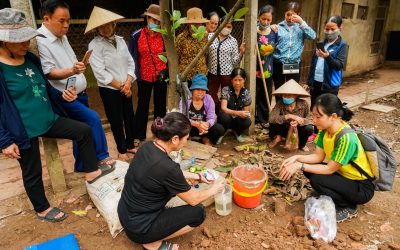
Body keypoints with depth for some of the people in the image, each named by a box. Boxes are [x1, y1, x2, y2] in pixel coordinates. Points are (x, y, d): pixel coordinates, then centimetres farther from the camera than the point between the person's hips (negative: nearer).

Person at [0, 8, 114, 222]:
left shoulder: (31, 59, 2)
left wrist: (62, 94, -4)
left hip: (48, 120, 7)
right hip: (24, 131, -7)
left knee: (84, 131, 7)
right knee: (32, 172, 10)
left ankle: (91, 171, 23)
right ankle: (42, 209, 33)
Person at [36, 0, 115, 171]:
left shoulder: (62, 37, 11)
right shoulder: (40, 41, -16)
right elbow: (49, 73, -22)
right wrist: (71, 71, -37)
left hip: (79, 94, 8)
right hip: (64, 98, -8)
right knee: (93, 119, -19)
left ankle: (80, 168, 26)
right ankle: (101, 157, 1)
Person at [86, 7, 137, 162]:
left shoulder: (120, 40, 7)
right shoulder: (94, 45, -9)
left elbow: (130, 62, 5)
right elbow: (100, 72, -16)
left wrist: (128, 83, -10)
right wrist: (120, 86, -13)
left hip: (125, 88, 5)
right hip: (109, 89, -5)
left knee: (130, 117, 12)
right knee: (116, 121, 5)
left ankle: (130, 145, 32)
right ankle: (121, 150, 23)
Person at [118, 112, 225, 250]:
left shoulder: (147, 147, -6)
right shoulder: (167, 166, -30)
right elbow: (193, 199, -12)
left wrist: (198, 176, 18)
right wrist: (214, 189, 5)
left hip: (126, 215, 8)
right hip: (139, 227, -8)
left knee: (179, 185, 18)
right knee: (198, 212, -1)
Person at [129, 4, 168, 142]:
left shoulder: (163, 36, -2)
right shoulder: (136, 36, -6)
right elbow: (133, 57, -2)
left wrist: (165, 71, -8)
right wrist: (136, 74, -8)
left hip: (160, 76, 1)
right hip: (144, 77, -1)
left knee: (160, 105, 11)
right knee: (142, 106, 6)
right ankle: (139, 136, 19)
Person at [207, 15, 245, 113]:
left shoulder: (233, 41, 2)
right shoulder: (210, 36, 2)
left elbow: (235, 62, 0)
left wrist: (241, 52, -16)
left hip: (227, 73, -1)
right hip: (212, 72, 1)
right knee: (211, 95, 9)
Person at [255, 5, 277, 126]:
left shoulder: (274, 32, 3)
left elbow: (275, 49, 15)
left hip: (267, 70, 4)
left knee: (266, 96, 13)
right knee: (253, 96, 3)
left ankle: (264, 120, 28)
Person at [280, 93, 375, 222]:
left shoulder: (346, 138, -32)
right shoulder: (325, 129, -9)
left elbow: (329, 169, -25)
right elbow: (318, 156, -2)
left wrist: (300, 166, -26)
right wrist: (296, 158, -17)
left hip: (362, 187, -7)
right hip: (343, 174, 8)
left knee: (317, 180, -25)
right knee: (308, 169, -7)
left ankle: (348, 208, 0)